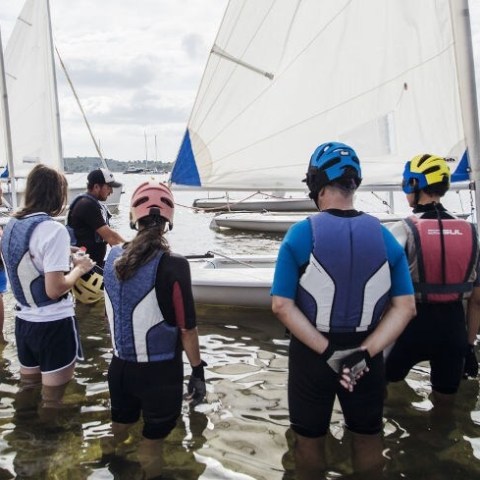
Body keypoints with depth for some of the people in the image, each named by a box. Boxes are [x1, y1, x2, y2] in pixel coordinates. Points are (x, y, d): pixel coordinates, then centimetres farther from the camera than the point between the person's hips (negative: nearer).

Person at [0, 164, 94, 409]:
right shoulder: (53, 229, -19)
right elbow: (54, 289, -23)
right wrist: (79, 268, -7)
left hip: (23, 320, 8)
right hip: (53, 324, -8)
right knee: (53, 400, 7)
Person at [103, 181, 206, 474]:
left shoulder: (113, 257, -4)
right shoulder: (173, 265, -21)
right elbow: (187, 328, -16)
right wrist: (198, 371, -4)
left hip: (120, 366, 5)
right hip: (159, 371, -5)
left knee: (118, 440, 25)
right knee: (151, 444, 16)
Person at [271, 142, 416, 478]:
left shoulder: (301, 235, -15)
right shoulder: (384, 236, -7)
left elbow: (282, 306, -18)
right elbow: (405, 307, -8)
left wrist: (327, 351, -17)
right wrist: (364, 352, -13)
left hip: (310, 354, -2)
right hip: (366, 356, 3)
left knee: (310, 438, 20)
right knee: (368, 437, 24)